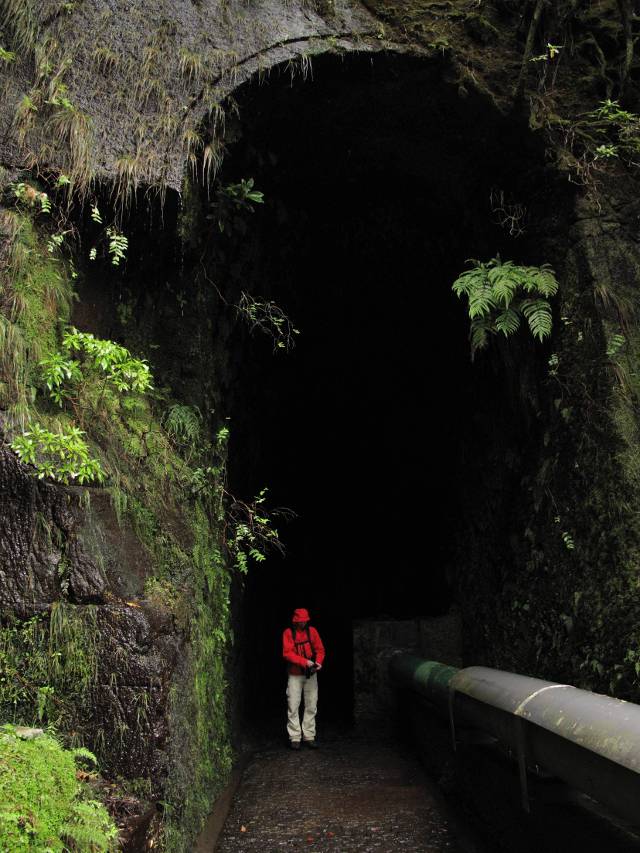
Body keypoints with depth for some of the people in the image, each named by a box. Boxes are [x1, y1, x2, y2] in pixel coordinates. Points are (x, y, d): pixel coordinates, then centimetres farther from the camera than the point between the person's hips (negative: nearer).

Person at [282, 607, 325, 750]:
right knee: (293, 707, -4)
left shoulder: (312, 631, 3)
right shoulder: (288, 633, -6)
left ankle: (309, 737, 14)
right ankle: (295, 738, 5)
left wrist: (318, 662, -15)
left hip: (311, 674, 3)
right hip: (295, 675, -3)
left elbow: (320, 649, 4)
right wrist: (305, 662, -23)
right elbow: (287, 653, -14)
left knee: (311, 706, 6)